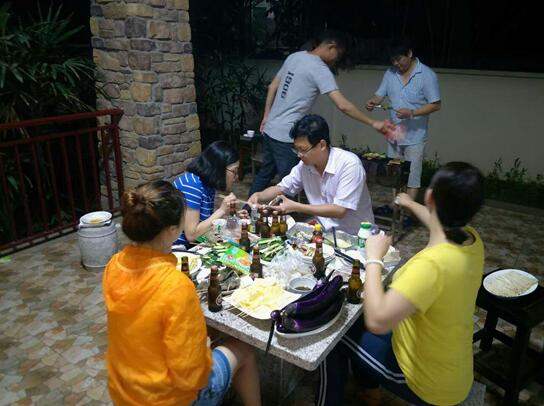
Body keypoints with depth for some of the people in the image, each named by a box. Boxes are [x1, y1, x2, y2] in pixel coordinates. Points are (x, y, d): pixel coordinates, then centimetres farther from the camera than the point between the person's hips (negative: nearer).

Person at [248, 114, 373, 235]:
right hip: (325, 231, 6)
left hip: (354, 236, -5)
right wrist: (258, 196, -12)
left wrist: (295, 207, -25)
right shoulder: (305, 164, -3)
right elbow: (281, 188, 9)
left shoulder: (349, 164, -21)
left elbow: (339, 210, -24)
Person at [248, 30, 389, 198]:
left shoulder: (293, 57, 10)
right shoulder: (320, 69, -14)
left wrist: (266, 116, 23)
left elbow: (272, 87, 17)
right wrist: (373, 123, -16)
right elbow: (343, 105, -22)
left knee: (265, 173, 22)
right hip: (286, 135, -9)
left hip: (270, 129, 9)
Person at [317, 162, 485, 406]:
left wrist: (374, 257, -28)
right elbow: (443, 224, 14)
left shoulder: (432, 263, -38)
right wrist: (410, 204, 32)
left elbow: (376, 320, -42)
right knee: (359, 328, 25)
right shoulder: (472, 240, -11)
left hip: (428, 382, -7)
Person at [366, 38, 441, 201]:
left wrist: (411, 113, -26)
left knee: (412, 178, 1)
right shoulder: (390, 73, 2)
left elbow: (436, 105, -13)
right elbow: (380, 95, 2)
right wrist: (372, 101, -22)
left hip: (414, 136, -5)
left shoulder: (427, 75, -13)